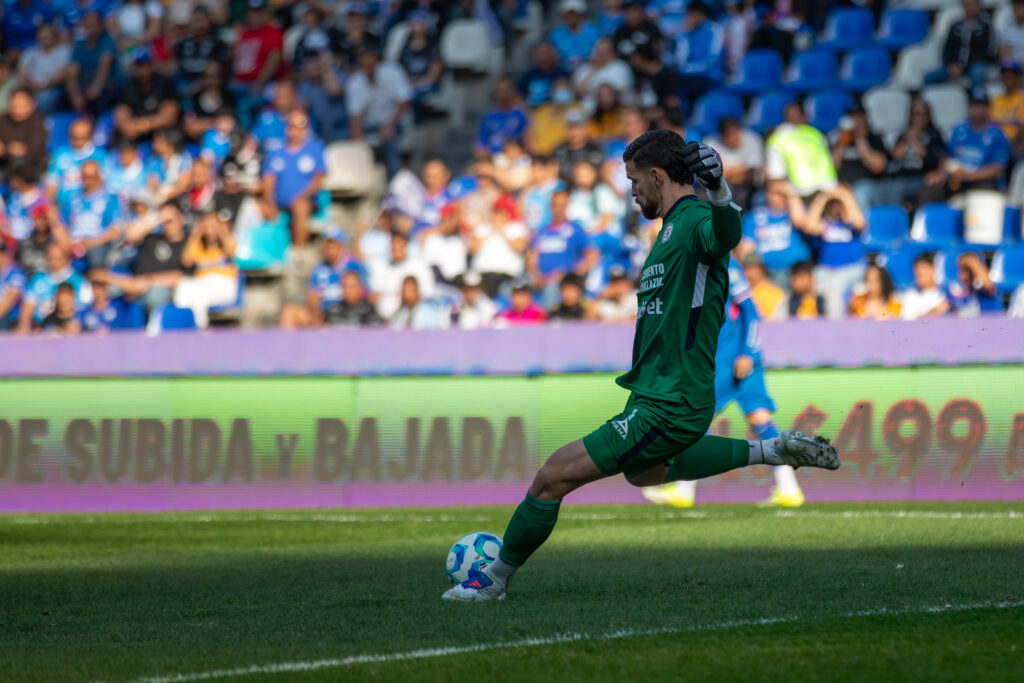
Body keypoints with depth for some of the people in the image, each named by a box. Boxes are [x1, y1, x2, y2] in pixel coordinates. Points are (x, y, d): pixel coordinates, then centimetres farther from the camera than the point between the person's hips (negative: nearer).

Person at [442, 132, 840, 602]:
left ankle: (495, 579, 7)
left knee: (553, 477, -10)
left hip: (668, 406, -11)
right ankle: (769, 451, 32)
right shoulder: (675, 224, 14)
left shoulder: (696, 219, -18)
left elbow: (725, 235, -44)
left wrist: (719, 193, -63)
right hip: (658, 393, 11)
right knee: (643, 470, 38)